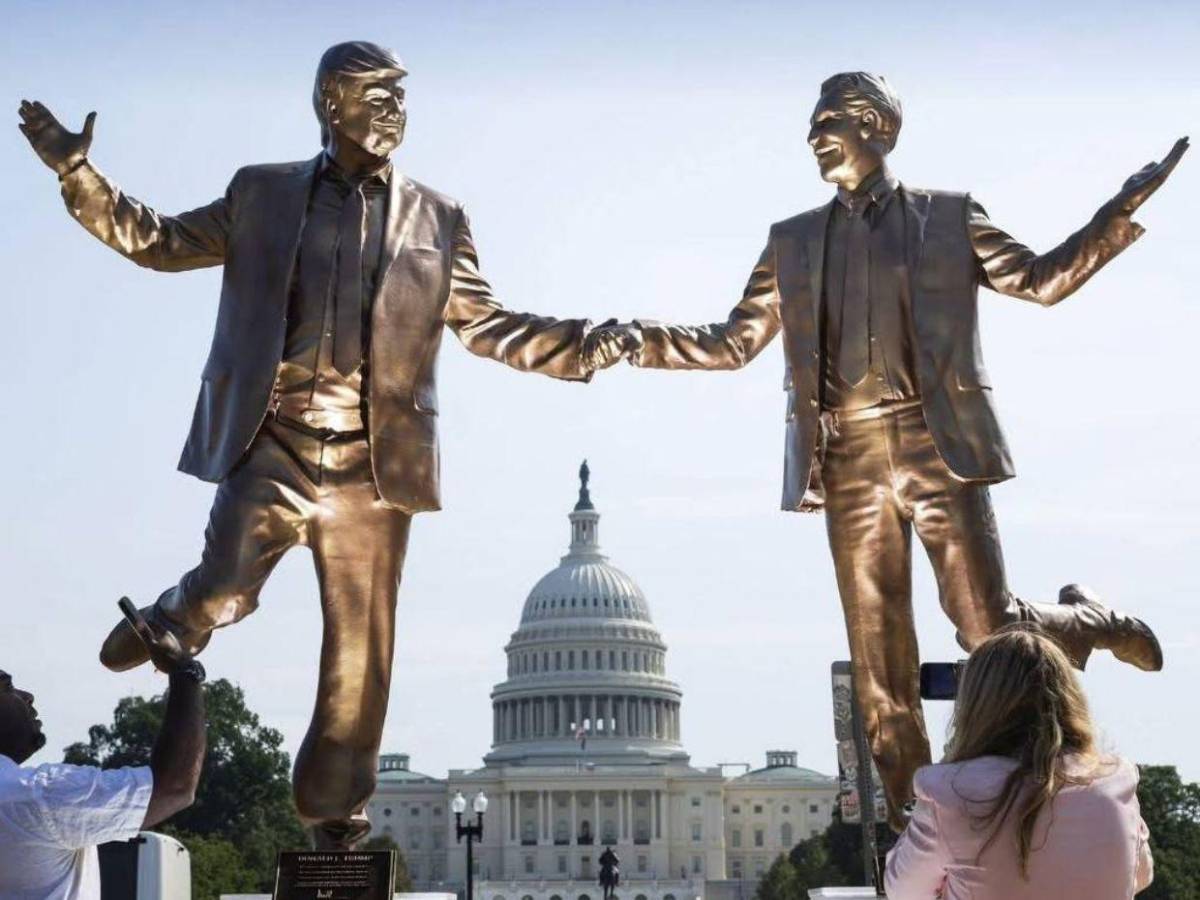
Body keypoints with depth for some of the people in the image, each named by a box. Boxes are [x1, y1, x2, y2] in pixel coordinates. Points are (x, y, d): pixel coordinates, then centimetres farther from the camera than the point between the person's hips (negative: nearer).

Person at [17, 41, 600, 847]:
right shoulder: (262, 194, 9)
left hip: (371, 462, 1)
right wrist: (78, 173, 3)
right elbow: (161, 241, 14)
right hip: (273, 446, -1)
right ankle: (173, 622, 19)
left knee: (360, 645, 6)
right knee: (224, 591, -19)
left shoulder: (436, 219, 10)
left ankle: (335, 803, 24)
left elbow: (485, 326, 10)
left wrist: (593, 343, -2)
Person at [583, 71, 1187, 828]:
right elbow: (734, 344, 15)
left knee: (991, 630, -3)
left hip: (937, 447, -2)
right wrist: (641, 341, 1)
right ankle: (919, 830, 12)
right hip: (850, 462, 3)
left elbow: (1041, 279, 9)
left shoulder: (949, 217, 9)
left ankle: (1088, 621, 31)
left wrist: (1121, 211, -3)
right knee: (880, 660, 3)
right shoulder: (794, 241, 15)